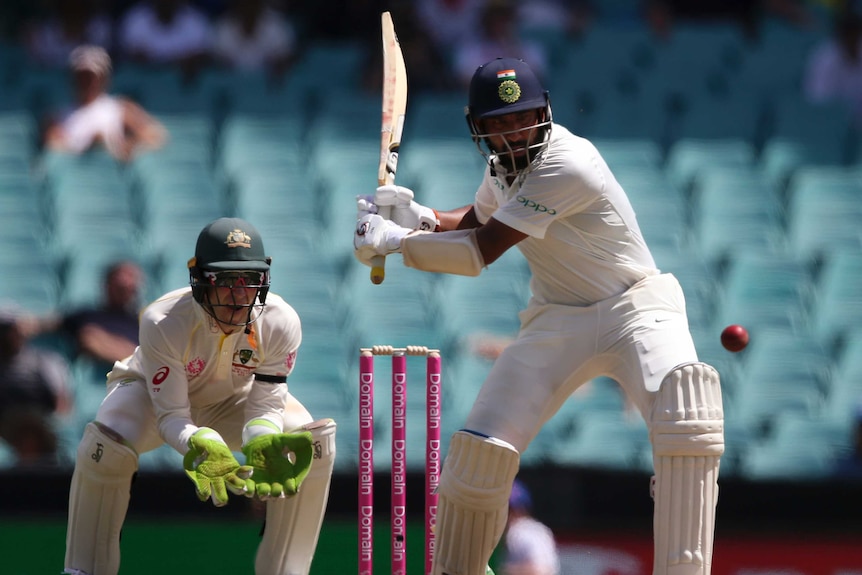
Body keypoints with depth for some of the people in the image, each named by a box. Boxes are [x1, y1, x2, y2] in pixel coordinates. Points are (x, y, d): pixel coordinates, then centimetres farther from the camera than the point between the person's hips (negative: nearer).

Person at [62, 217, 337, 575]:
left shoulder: (280, 323, -30)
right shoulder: (163, 322, -37)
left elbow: (265, 408, -23)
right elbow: (171, 417, -32)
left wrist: (263, 445, -47)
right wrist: (202, 446, -55)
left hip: (233, 402, 3)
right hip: (152, 392, -3)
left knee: (315, 446, -22)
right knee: (106, 446, -34)